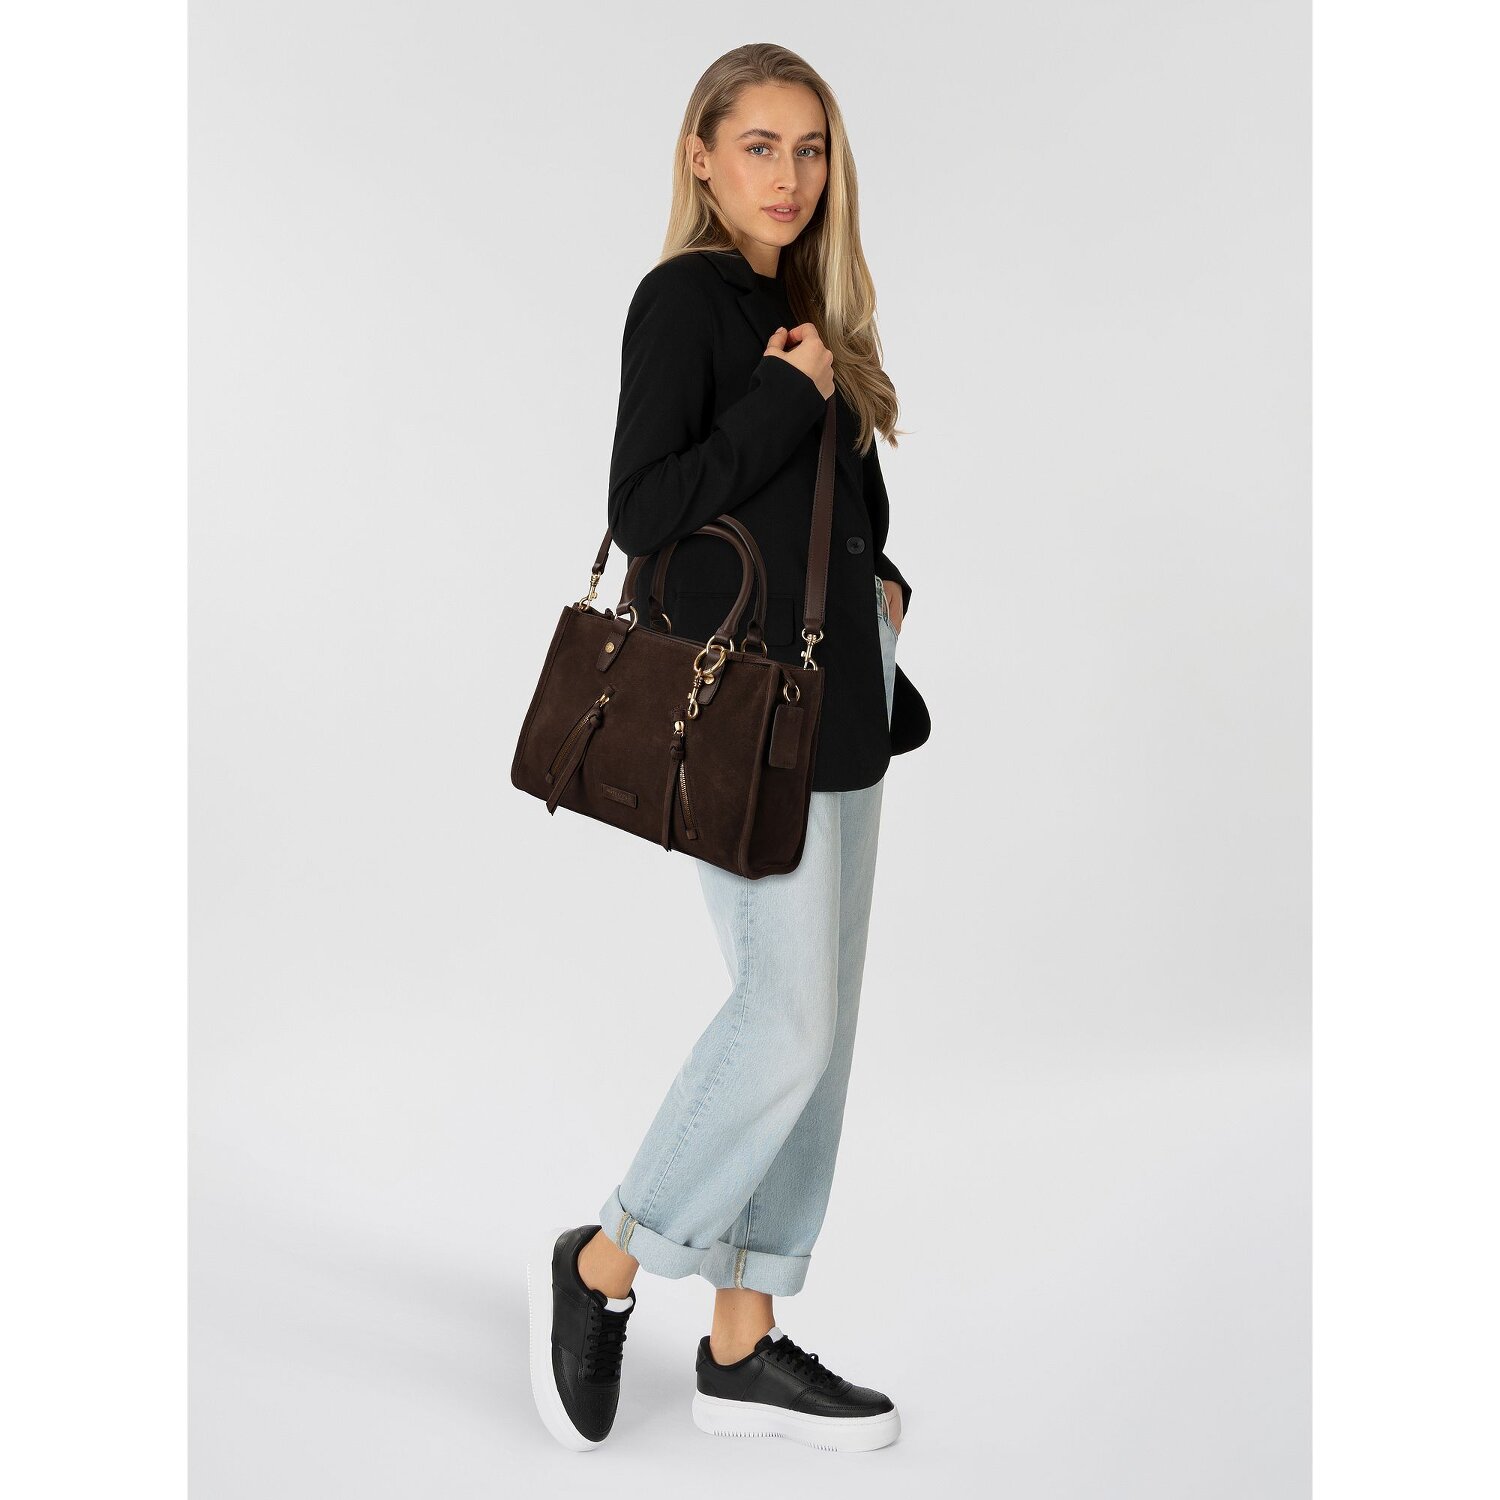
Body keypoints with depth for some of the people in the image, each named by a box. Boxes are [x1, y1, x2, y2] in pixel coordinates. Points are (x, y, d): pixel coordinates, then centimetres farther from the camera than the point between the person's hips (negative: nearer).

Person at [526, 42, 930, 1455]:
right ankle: (601, 1263, 13)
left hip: (839, 694, 9)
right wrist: (788, 400, -16)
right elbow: (643, 511, -16)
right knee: (788, 1019, -9)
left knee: (815, 1021, 9)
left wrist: (883, 582, 4)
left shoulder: (804, 307, 17)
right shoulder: (683, 300, -7)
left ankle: (744, 1342, 18)